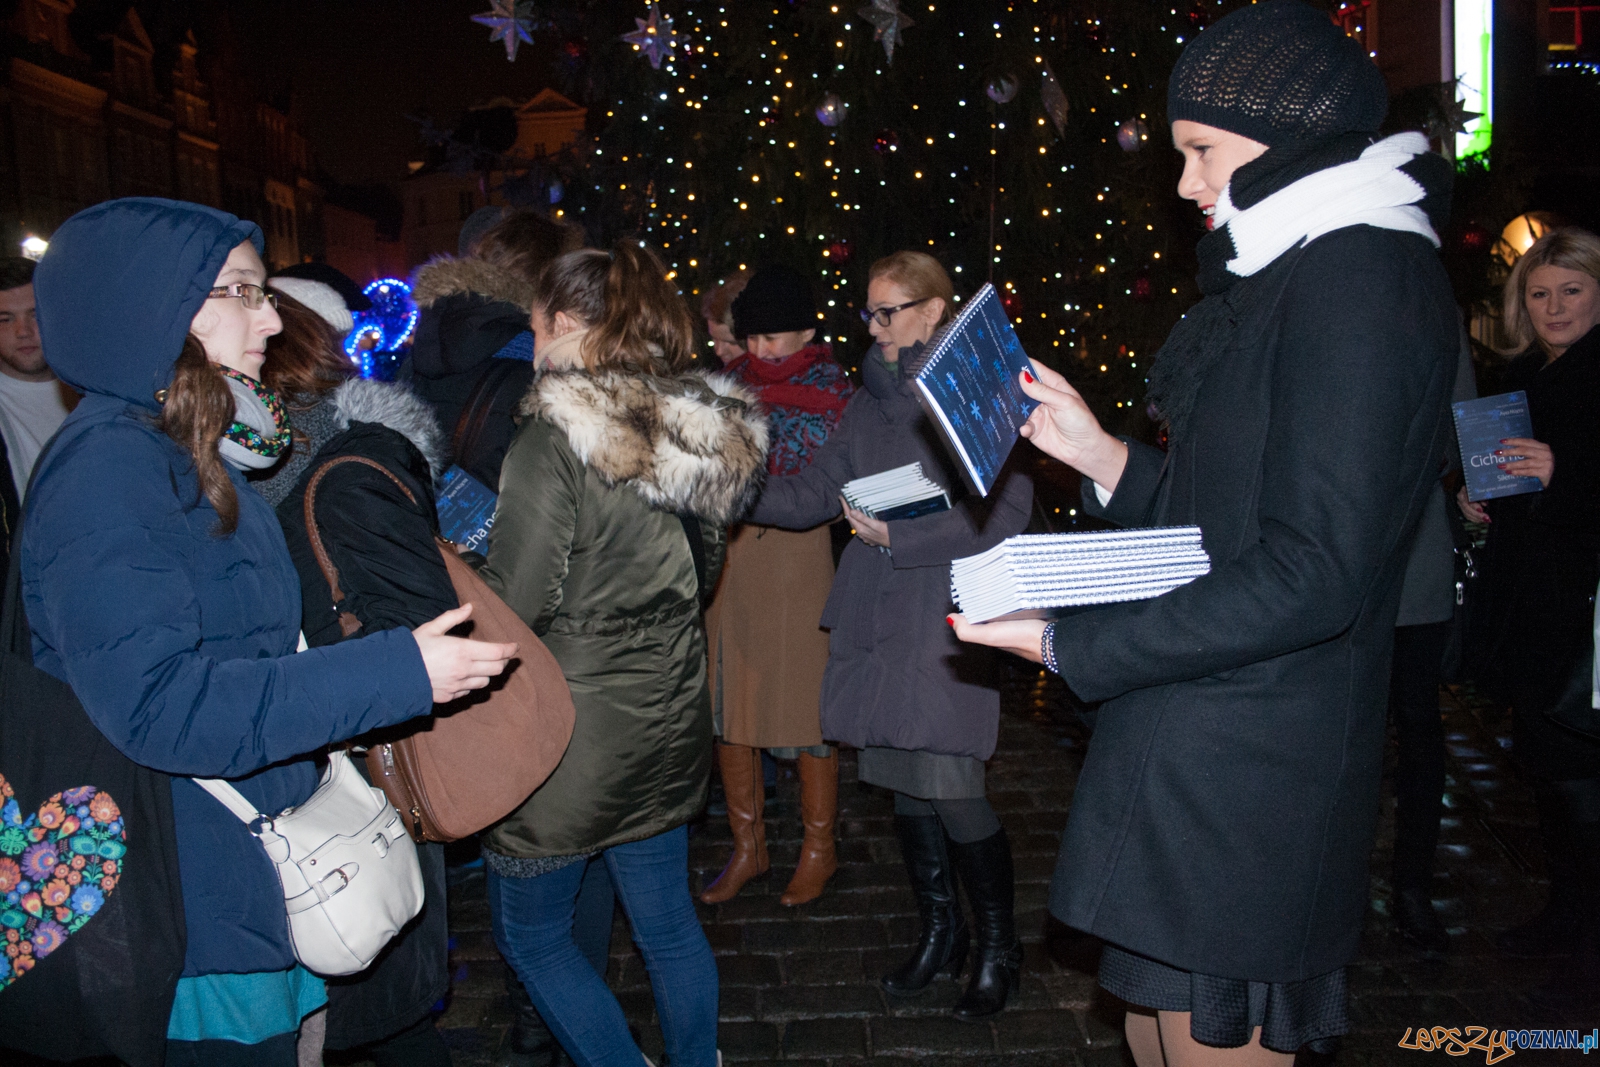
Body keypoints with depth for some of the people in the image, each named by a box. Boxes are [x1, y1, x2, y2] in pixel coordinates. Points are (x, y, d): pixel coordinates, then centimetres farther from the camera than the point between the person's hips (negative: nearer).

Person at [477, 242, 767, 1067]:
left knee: (529, 933, 13)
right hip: (670, 719, 7)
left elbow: (512, 602, -18)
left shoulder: (554, 436, -19)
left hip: (573, 730, -7)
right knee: (667, 921, 20)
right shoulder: (702, 431, 2)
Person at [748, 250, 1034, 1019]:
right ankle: (939, 934, 30)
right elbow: (813, 493, 15)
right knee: (902, 784, 11)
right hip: (876, 618, 6)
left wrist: (897, 536, -15)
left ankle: (997, 948, 16)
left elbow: (1004, 514, -13)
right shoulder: (871, 400, 16)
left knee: (951, 788, -7)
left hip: (947, 621, -6)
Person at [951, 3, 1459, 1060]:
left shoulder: (1360, 280, -15)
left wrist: (1068, 643, -19)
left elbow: (1310, 576, -23)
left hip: (1243, 774, -10)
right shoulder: (1288, 277, 17)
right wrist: (1099, 453, 6)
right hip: (1190, 746, 10)